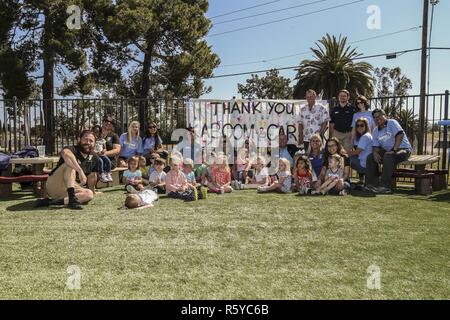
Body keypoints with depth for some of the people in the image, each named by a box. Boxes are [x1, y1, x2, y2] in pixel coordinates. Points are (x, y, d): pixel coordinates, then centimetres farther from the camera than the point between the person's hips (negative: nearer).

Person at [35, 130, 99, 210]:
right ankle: (71, 198, -41)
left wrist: (92, 190, 27)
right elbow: (65, 153, -40)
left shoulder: (94, 158, 5)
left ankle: (50, 201, -28)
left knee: (89, 195, -22)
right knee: (71, 164, -28)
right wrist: (80, 171, -47)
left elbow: (92, 176, 20)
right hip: (53, 185, -6)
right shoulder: (73, 150, -14)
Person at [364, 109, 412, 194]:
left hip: (403, 149, -7)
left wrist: (394, 150, -27)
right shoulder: (376, 131, 13)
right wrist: (375, 153, -14)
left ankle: (385, 186, -37)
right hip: (387, 151, 7)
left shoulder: (391, 123, -6)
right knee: (370, 157, -10)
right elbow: (376, 146, 10)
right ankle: (372, 184, -13)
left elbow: (400, 135, -20)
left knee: (388, 156, -36)